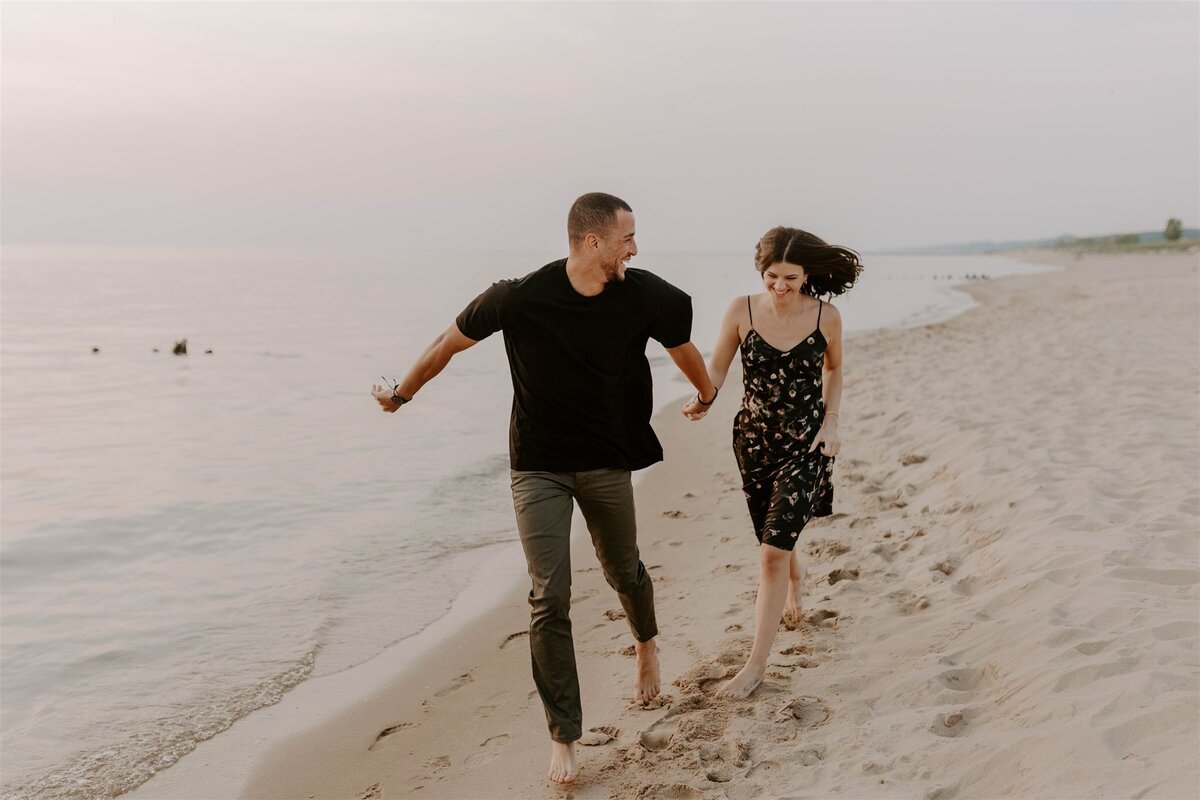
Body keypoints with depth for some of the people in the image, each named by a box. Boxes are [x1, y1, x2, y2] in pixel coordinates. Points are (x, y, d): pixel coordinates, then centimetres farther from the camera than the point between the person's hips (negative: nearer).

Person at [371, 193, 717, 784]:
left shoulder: (645, 296, -10)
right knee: (550, 599, -7)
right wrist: (401, 395, 9)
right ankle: (564, 736, 6)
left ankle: (646, 646, 54)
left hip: (608, 462, 3)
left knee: (624, 571, 17)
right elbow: (449, 343, -3)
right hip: (538, 465, -2)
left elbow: (681, 347, 13)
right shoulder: (521, 298, -19)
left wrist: (706, 393, 29)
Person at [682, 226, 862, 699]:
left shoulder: (827, 317, -10)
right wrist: (702, 400, -27)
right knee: (777, 539, 21)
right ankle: (794, 580, 59)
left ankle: (756, 665, -3)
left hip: (806, 445, -2)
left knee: (772, 552, -11)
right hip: (754, 441, 3)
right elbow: (716, 368, -6)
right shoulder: (742, 311, -10)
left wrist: (831, 422, -2)